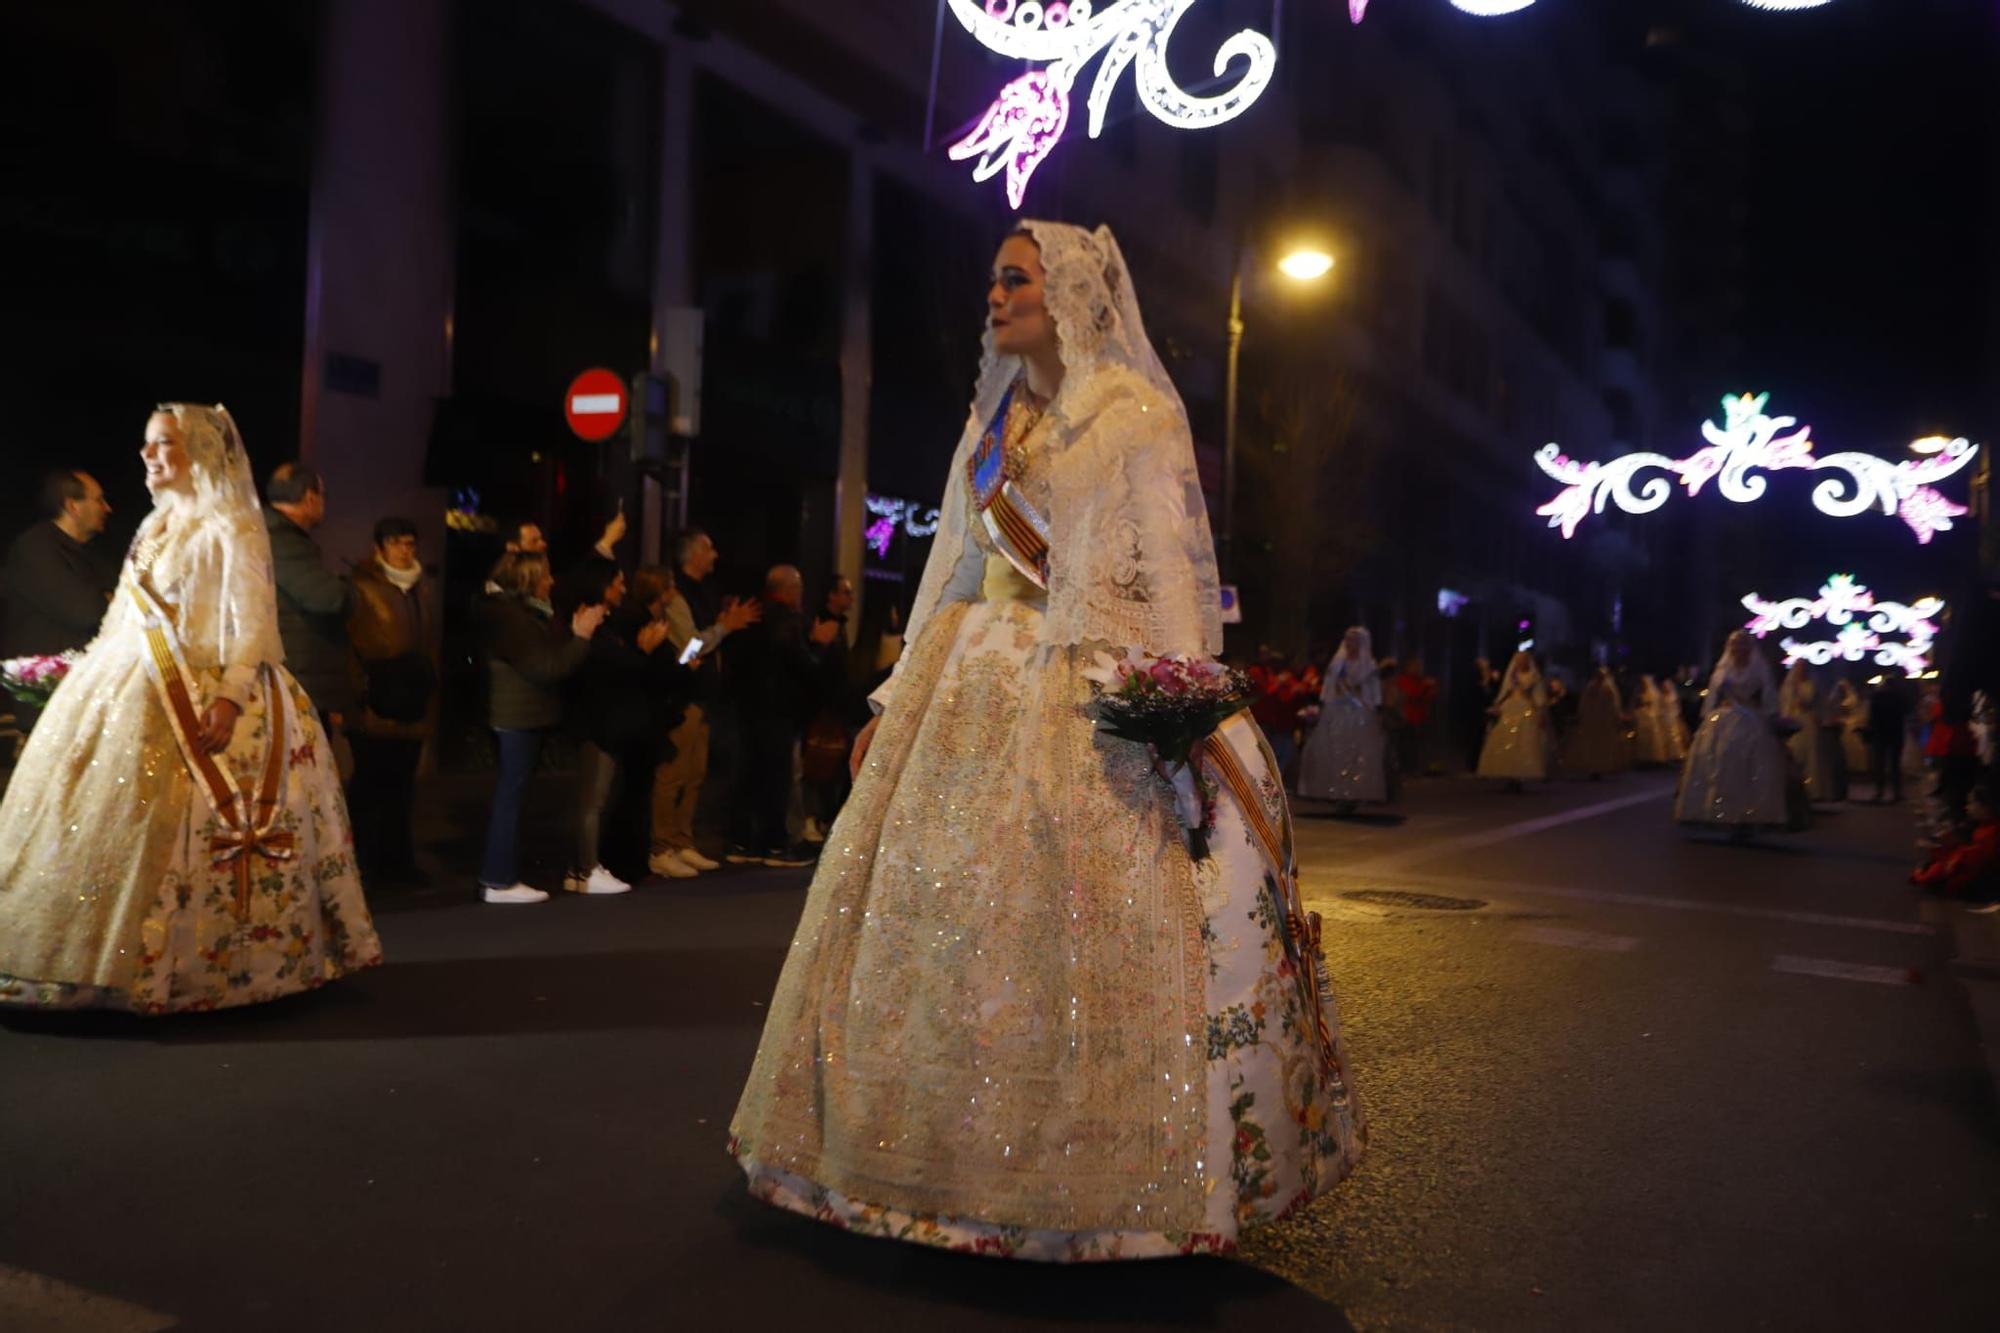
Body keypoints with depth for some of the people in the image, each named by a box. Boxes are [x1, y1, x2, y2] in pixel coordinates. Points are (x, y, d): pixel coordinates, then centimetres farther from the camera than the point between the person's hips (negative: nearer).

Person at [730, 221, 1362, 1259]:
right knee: (938, 913, 7)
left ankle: (1096, 1169, 9)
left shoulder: (1137, 413, -2)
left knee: (1075, 925, -7)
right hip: (973, 686, 7)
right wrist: (898, 698, 15)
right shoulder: (992, 418, 19)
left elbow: (1167, 567, -10)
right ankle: (953, 1152, 22)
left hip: (1086, 692, -7)